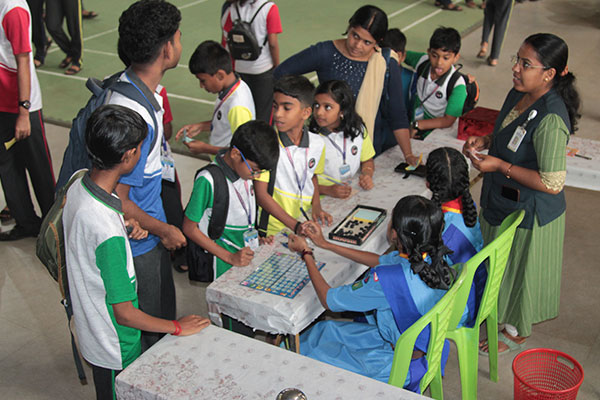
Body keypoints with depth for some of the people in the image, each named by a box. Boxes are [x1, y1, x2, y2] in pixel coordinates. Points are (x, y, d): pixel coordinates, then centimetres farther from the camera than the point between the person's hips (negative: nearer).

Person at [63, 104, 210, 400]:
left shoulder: (78, 186, -11)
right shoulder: (108, 233, -38)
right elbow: (125, 313, -28)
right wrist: (178, 327, -14)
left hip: (91, 329, 8)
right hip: (115, 347, -8)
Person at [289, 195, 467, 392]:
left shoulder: (390, 279, -36)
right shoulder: (433, 257, -13)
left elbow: (329, 300, -20)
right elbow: (377, 260, 7)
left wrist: (306, 253, -7)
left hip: (400, 366, -7)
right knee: (325, 329, 19)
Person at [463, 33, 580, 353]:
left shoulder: (550, 120, -31)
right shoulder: (519, 94, -4)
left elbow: (552, 183, -29)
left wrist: (500, 166, -27)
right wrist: (486, 141, -5)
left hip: (529, 213, -8)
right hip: (502, 200, 8)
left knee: (520, 270, 14)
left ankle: (516, 332, 39)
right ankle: (496, 308, 52)